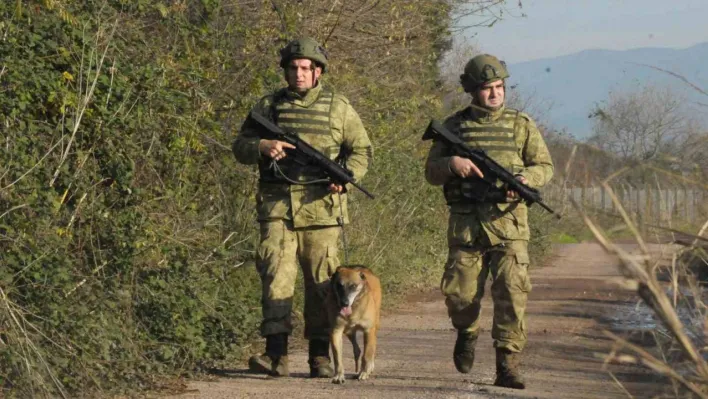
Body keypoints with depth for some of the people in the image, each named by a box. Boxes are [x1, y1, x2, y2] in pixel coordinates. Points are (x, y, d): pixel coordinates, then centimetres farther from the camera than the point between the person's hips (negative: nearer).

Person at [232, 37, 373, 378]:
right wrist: (262, 147, -11)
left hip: (321, 208, 0)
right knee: (275, 276, -11)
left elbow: (362, 150, 10)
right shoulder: (268, 106, 10)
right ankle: (275, 354, -14)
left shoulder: (339, 108, 7)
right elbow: (240, 146, 11)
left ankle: (320, 357, 9)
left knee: (321, 281, 2)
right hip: (277, 207, 0)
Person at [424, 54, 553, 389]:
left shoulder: (521, 124, 8)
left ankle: (507, 365, -8)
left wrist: (525, 178, -12)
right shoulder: (454, 126, 10)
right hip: (464, 225, 1)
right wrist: (452, 164, -12)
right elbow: (431, 172, 11)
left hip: (507, 224, -1)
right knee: (459, 293, -2)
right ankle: (467, 333, 32)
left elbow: (545, 166, 10)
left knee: (511, 292, -12)